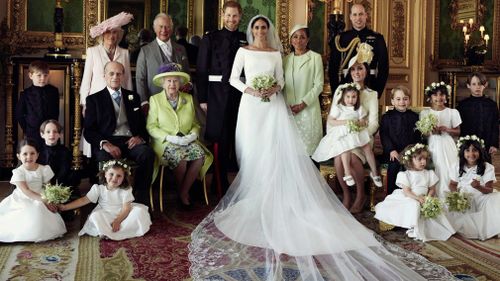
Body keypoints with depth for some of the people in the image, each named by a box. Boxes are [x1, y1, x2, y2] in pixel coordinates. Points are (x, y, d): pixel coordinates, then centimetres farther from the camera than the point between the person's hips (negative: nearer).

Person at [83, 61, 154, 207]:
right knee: (104, 158, -38)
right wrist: (105, 144, -16)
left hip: (131, 142, 2)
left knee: (147, 154, -32)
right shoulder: (94, 99, 14)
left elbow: (143, 124, 19)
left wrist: (140, 137, -5)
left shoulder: (133, 97, 23)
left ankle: (140, 199, -25)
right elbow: (88, 130, 4)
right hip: (107, 143, -2)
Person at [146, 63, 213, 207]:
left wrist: (194, 134, -7)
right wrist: (169, 137, -15)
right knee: (180, 158, -33)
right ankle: (180, 190, -3)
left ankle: (184, 192, -11)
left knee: (200, 155, -28)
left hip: (187, 140, 3)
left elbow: (195, 123, 16)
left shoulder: (188, 99, 14)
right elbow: (151, 126, -1)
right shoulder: (155, 100, 5)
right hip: (165, 142, -3)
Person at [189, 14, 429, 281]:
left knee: (279, 150, -7)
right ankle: (255, 197, 3)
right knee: (253, 152, -3)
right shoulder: (243, 51, 7)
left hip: (273, 105, 2)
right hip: (252, 106, -1)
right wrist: (249, 90, -11)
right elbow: (233, 78, 4)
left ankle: (277, 197, -3)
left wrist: (275, 88, -9)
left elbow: (280, 79, 13)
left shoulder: (275, 53, 13)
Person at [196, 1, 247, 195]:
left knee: (238, 140, 8)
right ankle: (221, 186, 10)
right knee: (220, 141, 0)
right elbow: (201, 71, -1)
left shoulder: (246, 40, 9)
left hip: (241, 96, 3)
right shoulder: (210, 38, 2)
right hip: (217, 96, -3)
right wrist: (202, 98, -6)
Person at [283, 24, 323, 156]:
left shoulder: (315, 57, -1)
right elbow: (284, 84, 13)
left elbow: (318, 85, -6)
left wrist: (302, 104, -12)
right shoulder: (286, 59, 11)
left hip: (308, 109, -3)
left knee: (308, 145, -1)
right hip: (289, 110, 4)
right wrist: (287, 105, -1)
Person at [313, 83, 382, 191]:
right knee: (346, 147, -33)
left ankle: (374, 172, -5)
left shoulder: (359, 108, 11)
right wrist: (345, 122, -16)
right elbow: (330, 121, -7)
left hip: (356, 132, 4)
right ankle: (347, 174, -28)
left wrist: (358, 123, -16)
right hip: (341, 134, -4)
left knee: (367, 146, -16)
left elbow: (363, 122, 8)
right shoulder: (337, 107, -2)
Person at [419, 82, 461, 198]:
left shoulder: (453, 112, 2)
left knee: (447, 173, -4)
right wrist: (430, 131, -14)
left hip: (447, 148, 0)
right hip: (431, 147, 0)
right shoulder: (424, 113, 5)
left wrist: (446, 129, -13)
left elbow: (458, 132, 3)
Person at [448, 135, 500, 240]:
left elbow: (489, 190, -11)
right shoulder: (457, 167, 0)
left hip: (480, 199, -1)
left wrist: (478, 187, -33)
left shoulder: (487, 167, -8)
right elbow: (452, 185, 7)